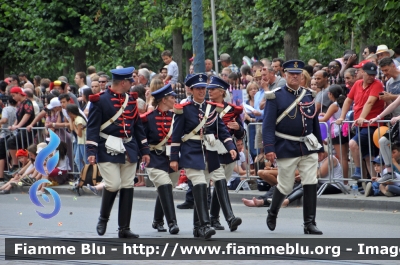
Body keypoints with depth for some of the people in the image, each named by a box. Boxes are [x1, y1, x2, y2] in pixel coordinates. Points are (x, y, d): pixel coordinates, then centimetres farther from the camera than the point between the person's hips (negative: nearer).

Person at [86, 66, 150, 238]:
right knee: (113, 185, -14)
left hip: (129, 151, 6)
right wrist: (91, 151, -16)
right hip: (108, 151, -6)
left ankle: (124, 229, 7)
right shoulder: (100, 100, -5)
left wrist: (144, 150, 15)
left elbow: (138, 127, 18)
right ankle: (103, 218, 11)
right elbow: (92, 127, -8)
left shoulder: (131, 100, 13)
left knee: (127, 188, 3)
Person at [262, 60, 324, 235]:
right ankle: (272, 214, 30)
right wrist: (269, 148, -18)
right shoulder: (276, 97, -4)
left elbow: (315, 122, 16)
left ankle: (309, 223, -1)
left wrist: (320, 147, 15)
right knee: (285, 186, 4)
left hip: (308, 147, 4)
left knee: (311, 184, -5)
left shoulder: (308, 96, 10)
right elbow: (268, 125, -9)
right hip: (286, 149, -4)